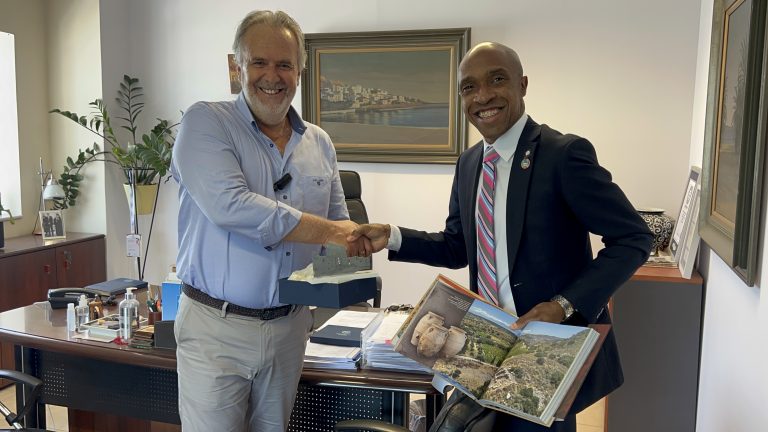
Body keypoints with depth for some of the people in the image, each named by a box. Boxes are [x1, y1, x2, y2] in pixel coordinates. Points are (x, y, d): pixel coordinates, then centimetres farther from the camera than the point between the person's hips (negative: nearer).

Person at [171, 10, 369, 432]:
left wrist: (353, 247, -14)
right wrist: (327, 232, -23)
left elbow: (339, 225, 10)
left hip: (289, 326, 5)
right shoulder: (206, 122, -9)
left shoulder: (319, 143, 6)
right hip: (216, 327, -4)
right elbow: (229, 206, -25)